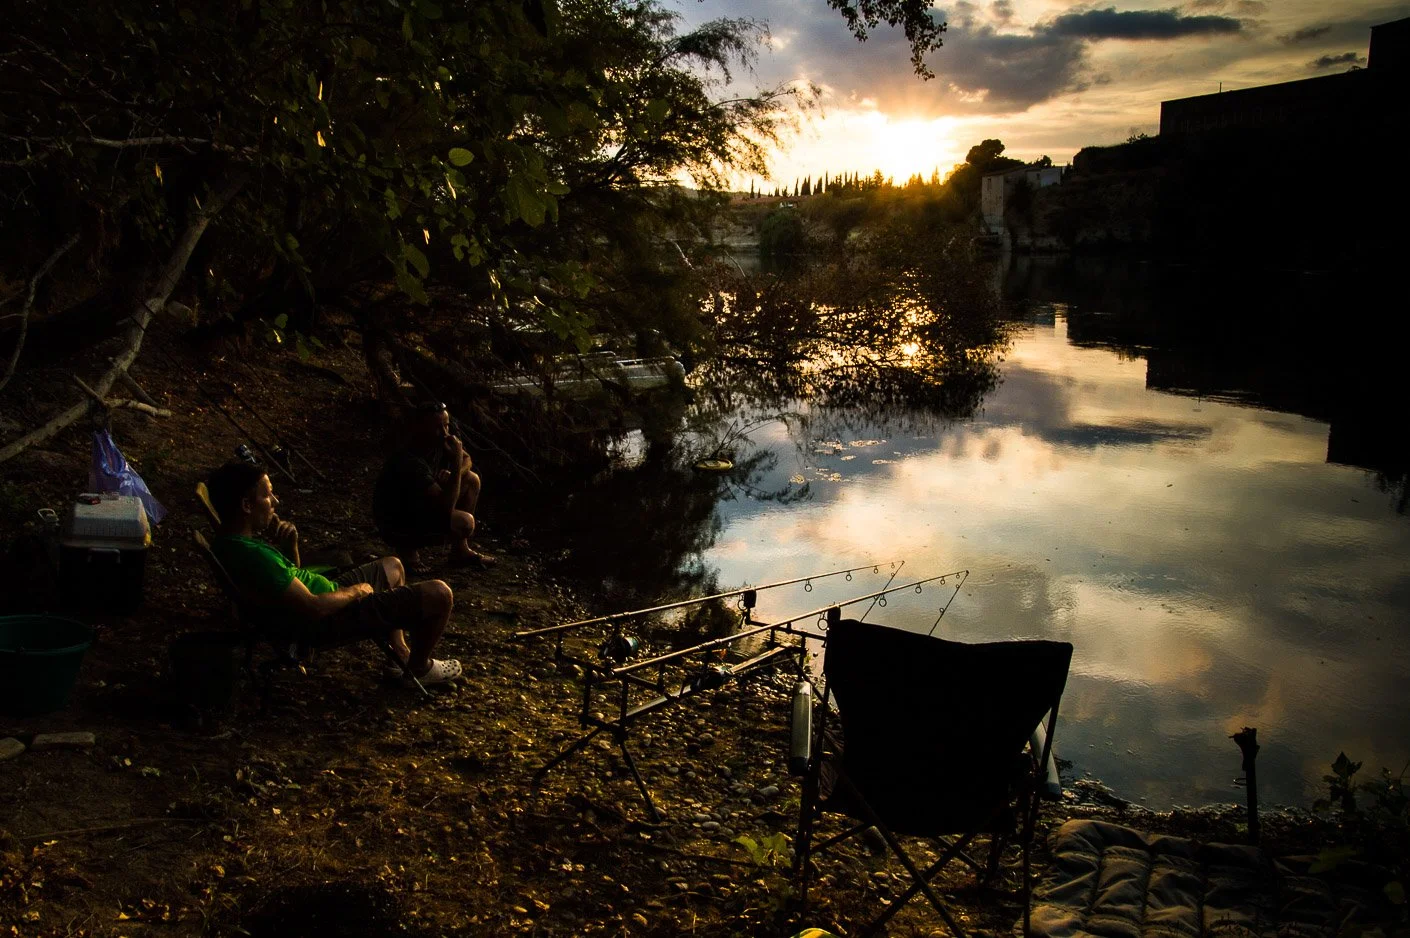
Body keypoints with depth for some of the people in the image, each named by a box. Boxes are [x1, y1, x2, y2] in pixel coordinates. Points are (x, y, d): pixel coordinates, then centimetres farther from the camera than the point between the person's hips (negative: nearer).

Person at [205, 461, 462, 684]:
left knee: (392, 567, 30)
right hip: (326, 622, -10)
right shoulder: (253, 556, -32)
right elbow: (314, 609, -29)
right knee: (438, 595, -10)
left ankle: (400, 651, 33)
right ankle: (419, 667, 15)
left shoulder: (232, 539, 1)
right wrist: (355, 592, -11)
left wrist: (288, 547, -7)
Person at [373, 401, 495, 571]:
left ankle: (461, 551, 10)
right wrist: (456, 465, -37)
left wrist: (455, 473, -14)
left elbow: (467, 460, 10)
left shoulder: (439, 442, -9)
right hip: (397, 525, -9)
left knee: (471, 480, 2)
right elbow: (445, 508, -37)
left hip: (420, 508, 9)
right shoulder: (410, 462, -35)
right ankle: (408, 548, 0)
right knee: (465, 522, -28)